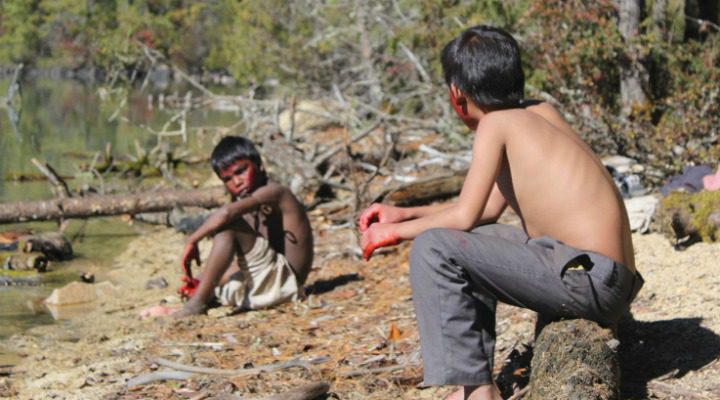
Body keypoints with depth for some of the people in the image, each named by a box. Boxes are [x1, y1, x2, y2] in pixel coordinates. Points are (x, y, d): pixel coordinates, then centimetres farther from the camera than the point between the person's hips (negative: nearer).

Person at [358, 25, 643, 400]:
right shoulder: (541, 113, 16)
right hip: (602, 280, 9)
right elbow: (488, 208, 23)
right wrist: (405, 214, 22)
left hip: (589, 278, -9)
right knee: (465, 245, 24)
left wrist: (397, 232, 5)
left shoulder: (496, 123, -7)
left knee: (433, 249, -13)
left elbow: (464, 216, -11)